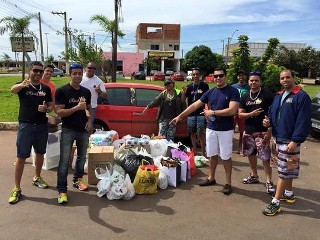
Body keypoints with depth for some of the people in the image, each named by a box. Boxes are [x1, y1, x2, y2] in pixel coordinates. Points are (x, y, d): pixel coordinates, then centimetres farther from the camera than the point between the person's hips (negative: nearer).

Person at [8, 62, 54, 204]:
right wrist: (21, 85, -53)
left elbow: (51, 106, 12)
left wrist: (46, 109, -13)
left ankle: (37, 178, 38)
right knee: (21, 157, -2)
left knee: (40, 153, 17)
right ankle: (17, 188, 7)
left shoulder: (46, 89, 7)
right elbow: (12, 90, -29)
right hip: (25, 126, -4)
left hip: (42, 126, 4)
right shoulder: (22, 86, -5)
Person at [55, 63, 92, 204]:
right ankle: (62, 190, 0)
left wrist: (89, 120, 1)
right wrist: (77, 107, -24)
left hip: (84, 130, 5)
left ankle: (77, 180, 35)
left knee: (82, 157, 16)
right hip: (68, 131, -5)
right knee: (64, 160, -5)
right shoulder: (62, 91, -9)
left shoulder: (86, 92, 7)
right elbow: (59, 112, -14)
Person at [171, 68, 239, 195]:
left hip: (226, 130, -4)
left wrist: (212, 112, -16)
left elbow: (232, 110, -20)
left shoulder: (233, 91, -9)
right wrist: (180, 116, 2)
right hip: (211, 129, 5)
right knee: (212, 155, 15)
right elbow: (195, 105, 6)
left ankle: (228, 183, 17)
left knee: (226, 157, 5)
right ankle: (211, 178, 30)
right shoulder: (210, 92, 6)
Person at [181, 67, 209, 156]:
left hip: (201, 114, -4)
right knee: (192, 133, 10)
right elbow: (183, 100, 7)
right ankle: (194, 151, 22)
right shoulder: (189, 87, 8)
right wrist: (183, 93, -13)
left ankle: (203, 153, 4)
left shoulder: (204, 85, 0)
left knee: (200, 134, -6)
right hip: (191, 114, 4)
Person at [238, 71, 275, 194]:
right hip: (248, 131, 6)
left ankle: (269, 181, 5)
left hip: (262, 131, -6)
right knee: (251, 154, 17)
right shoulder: (245, 97, 9)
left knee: (265, 157, -6)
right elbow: (240, 114, 6)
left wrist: (269, 131, -16)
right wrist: (251, 114, -14)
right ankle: (254, 176, 34)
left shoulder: (268, 95, -7)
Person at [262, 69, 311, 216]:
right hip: (279, 138, 8)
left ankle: (275, 202, 2)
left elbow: (303, 121, -17)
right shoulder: (278, 96, 13)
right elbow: (272, 113, 21)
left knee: (284, 171, -3)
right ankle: (289, 194, 35)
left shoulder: (302, 96, -12)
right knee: (287, 170, 20)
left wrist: (295, 141, -21)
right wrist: (268, 121, -2)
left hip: (290, 141, -8)